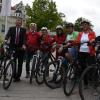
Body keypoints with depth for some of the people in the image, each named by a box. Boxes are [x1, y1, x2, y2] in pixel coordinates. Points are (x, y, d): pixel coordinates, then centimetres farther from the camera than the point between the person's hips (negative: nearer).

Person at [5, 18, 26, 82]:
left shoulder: (23, 30, 5)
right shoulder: (11, 29, 8)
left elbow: (24, 38, -8)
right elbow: (8, 35, -8)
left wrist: (24, 45, -27)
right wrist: (6, 40, -30)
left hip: (21, 48, 0)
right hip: (13, 47, 1)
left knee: (20, 63, 2)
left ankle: (18, 76, 11)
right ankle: (14, 76, 13)